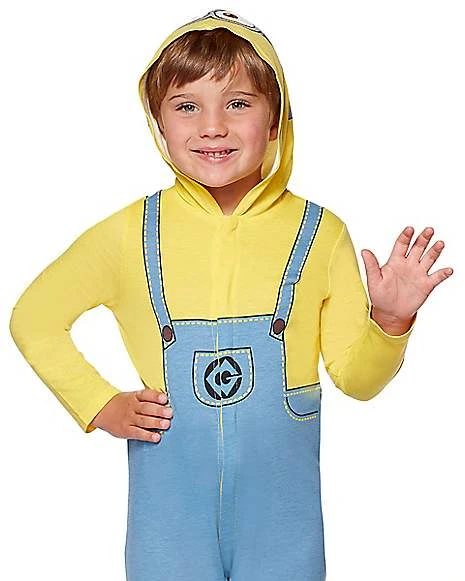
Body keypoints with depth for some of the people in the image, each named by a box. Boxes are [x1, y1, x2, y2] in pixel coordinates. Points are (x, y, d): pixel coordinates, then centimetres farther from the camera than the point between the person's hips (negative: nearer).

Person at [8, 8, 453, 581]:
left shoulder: (319, 233, -3)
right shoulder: (129, 234, -3)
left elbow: (354, 377, 1)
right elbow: (33, 320, 9)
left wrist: (388, 321, -18)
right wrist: (102, 406, 0)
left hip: (280, 496, 1)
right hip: (168, 496, 0)